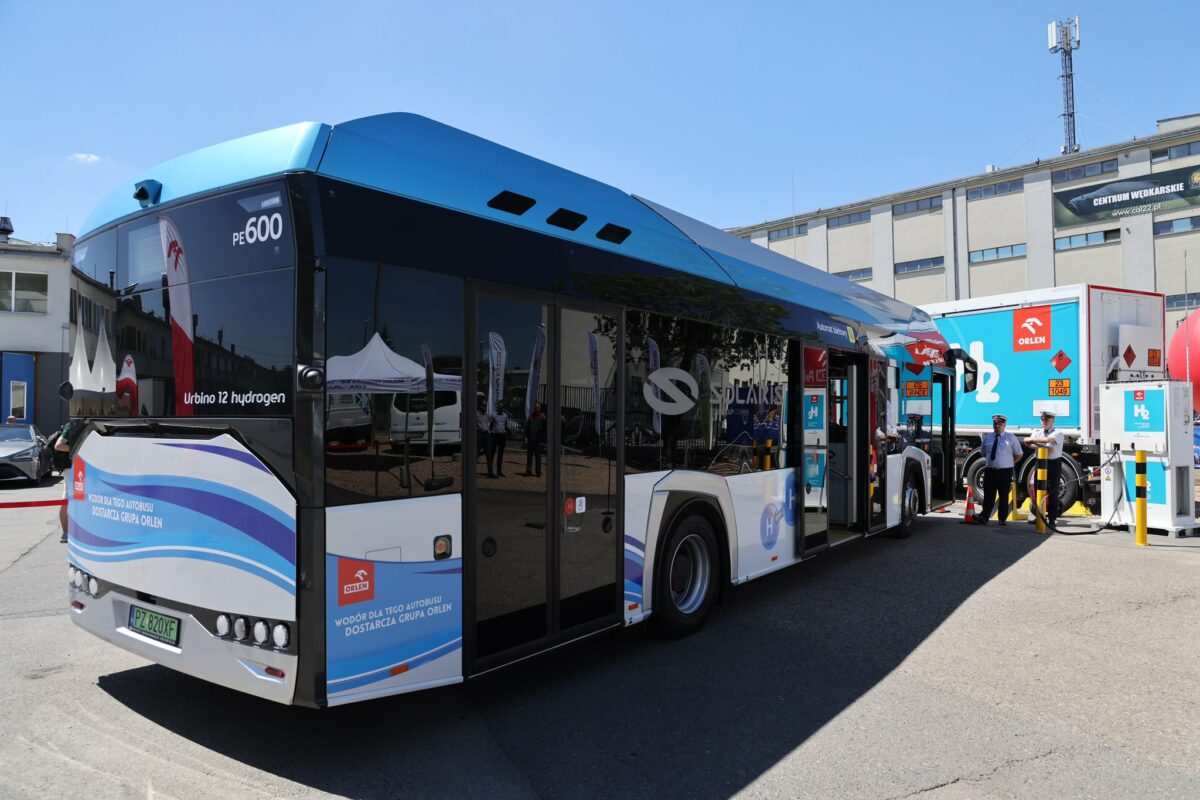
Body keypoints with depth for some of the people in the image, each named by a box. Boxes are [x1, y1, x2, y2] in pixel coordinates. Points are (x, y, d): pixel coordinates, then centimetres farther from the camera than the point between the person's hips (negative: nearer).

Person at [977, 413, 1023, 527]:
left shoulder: (1010, 438, 3)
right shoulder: (987, 437, 11)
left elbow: (1018, 454, 8)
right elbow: (984, 453, 24)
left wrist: (1009, 463, 4)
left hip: (1005, 471, -2)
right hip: (990, 470, 2)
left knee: (1004, 496, 4)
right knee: (988, 495, -2)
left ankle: (1002, 519, 10)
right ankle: (984, 517, -4)